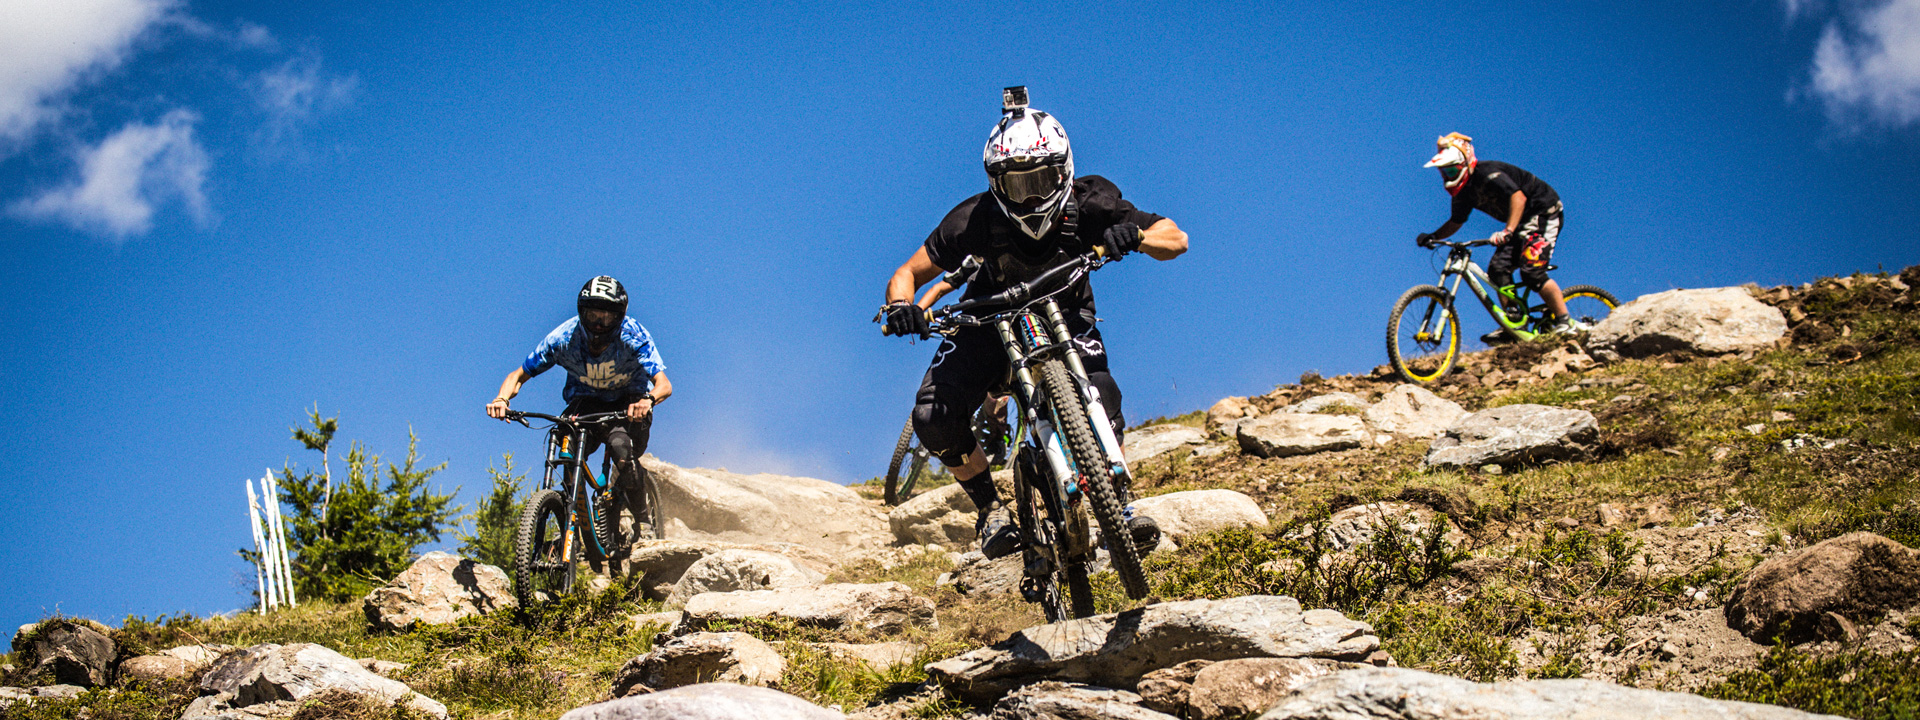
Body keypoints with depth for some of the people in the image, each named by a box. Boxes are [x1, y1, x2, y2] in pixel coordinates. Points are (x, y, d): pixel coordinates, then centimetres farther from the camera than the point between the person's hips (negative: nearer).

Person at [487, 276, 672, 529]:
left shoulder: (632, 335, -27)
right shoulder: (564, 338, -22)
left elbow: (664, 384, -36)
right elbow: (518, 376, -13)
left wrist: (647, 400, -59)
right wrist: (502, 398, -35)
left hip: (629, 403, -2)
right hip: (587, 401, 2)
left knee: (621, 446, -34)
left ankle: (642, 518, -11)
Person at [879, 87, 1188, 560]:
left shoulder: (1089, 206, -26)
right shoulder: (974, 221, -28)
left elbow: (1176, 239, -21)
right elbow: (907, 275, -18)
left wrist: (1136, 236, -44)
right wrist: (901, 306, -41)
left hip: (1066, 314, 0)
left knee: (1098, 396, -31)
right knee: (932, 419, -20)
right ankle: (990, 510, 1)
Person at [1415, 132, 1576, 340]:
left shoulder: (1488, 173, -25)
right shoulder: (1464, 192, 3)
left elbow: (1518, 197, -37)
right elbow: (1456, 222, 14)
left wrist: (1508, 230, -48)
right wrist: (1433, 237, -3)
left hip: (1544, 212, -9)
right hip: (1522, 221, 9)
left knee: (1531, 272, -22)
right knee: (1498, 268, -3)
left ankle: (1564, 323, -18)